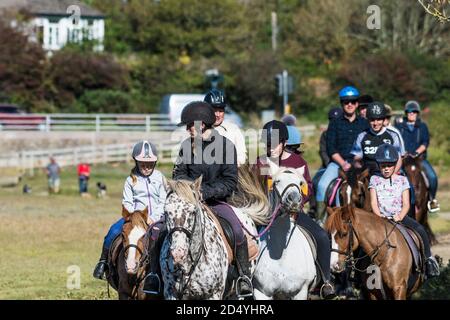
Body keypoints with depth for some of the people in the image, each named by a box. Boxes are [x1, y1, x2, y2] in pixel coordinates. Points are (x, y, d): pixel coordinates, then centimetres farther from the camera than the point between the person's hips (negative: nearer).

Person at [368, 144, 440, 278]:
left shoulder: (402, 180, 9)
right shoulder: (375, 180, 9)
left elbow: (406, 204, 2)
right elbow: (374, 203, 2)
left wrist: (400, 217, -19)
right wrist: (379, 216, -18)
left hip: (400, 217, 0)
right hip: (382, 217, 0)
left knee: (419, 229, -26)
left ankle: (428, 258, -10)